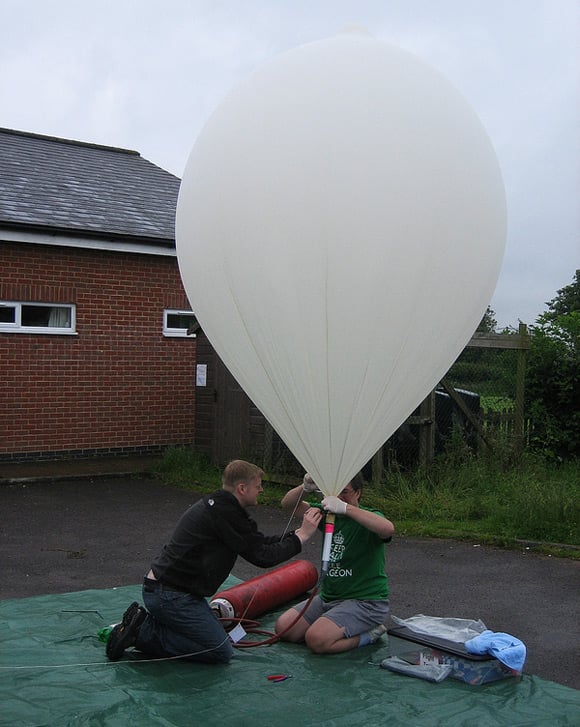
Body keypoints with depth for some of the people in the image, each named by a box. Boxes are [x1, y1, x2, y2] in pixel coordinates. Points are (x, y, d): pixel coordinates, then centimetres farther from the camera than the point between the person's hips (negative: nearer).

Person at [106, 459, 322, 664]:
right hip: (173, 596, -10)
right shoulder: (225, 513, -20)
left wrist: (298, 531, 12)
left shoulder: (215, 505, 11)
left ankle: (140, 623, 11)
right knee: (221, 653, -4)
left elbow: (259, 541, 16)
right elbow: (262, 556, -16)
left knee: (216, 639, 18)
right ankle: (143, 631, -5)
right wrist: (301, 536, -7)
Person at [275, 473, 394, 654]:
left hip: (365, 601, -8)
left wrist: (345, 508, -43)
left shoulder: (368, 517, -13)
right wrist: (305, 487, -17)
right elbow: (288, 504, 5)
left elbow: (388, 529, -37)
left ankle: (368, 635, -2)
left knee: (316, 640, -26)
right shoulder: (328, 513, 6)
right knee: (283, 628, -3)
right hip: (328, 596, 8)